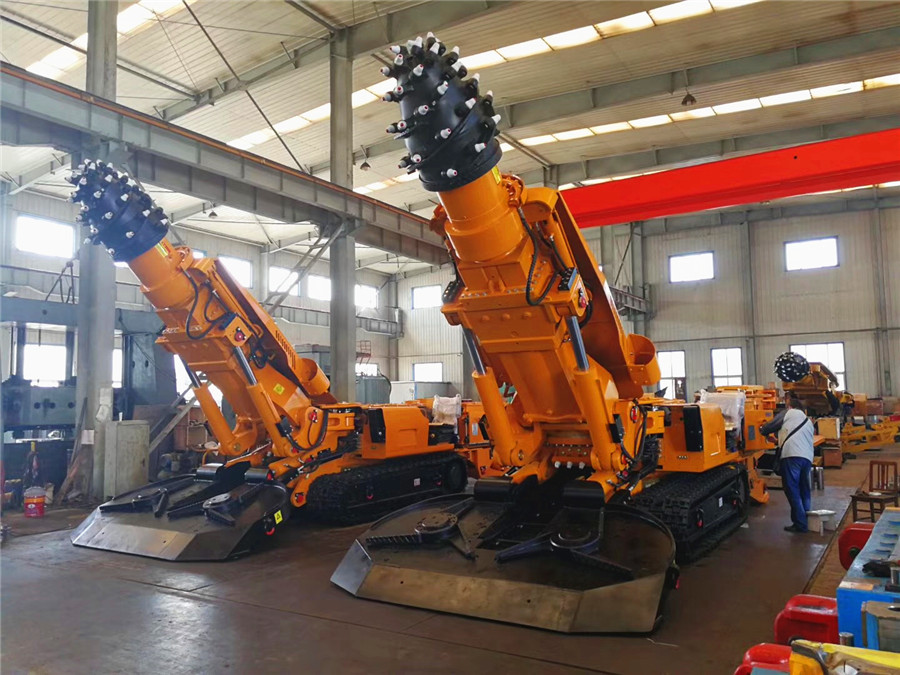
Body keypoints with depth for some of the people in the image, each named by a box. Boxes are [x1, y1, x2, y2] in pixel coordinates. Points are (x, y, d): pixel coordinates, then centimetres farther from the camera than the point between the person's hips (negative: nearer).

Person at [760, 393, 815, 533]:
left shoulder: (789, 413, 11)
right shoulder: (808, 421, 31)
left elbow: (768, 427, 11)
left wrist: (762, 429, 33)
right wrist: (780, 440, 46)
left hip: (792, 455, -7)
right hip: (808, 457, 7)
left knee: (792, 491, -4)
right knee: (804, 491, 17)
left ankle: (800, 524, -6)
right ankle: (806, 521, 19)